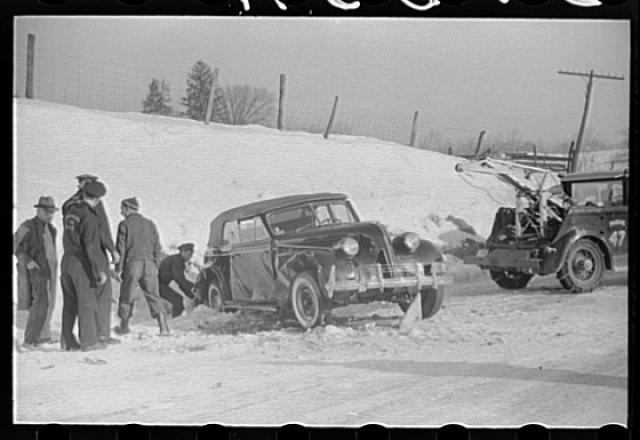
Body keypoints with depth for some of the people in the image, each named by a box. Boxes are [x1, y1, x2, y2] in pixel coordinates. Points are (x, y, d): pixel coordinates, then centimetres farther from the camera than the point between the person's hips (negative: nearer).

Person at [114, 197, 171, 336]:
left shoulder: (125, 224, -2)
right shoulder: (150, 224, 13)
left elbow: (121, 247, -5)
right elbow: (156, 247, 12)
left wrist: (118, 268, -1)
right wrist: (156, 266, 17)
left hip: (132, 263, -4)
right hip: (149, 263, 4)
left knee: (127, 296, 10)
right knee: (153, 295, 2)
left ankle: (124, 326, 22)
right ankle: (164, 327, -10)